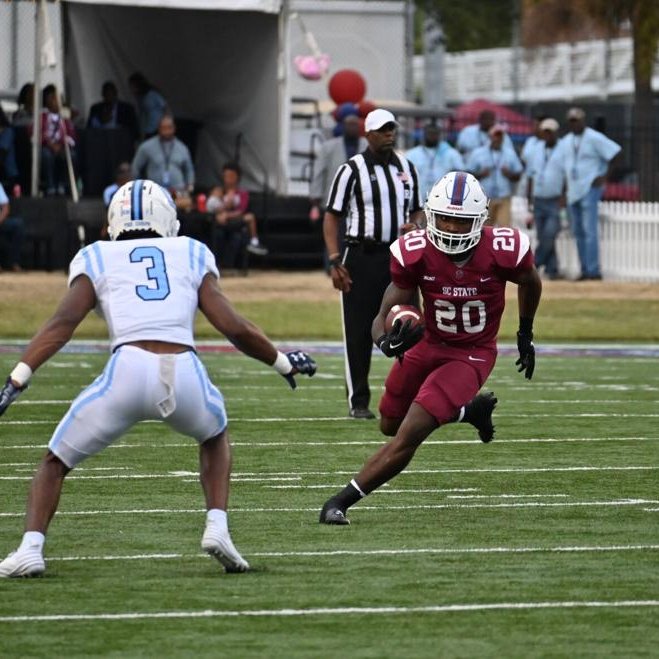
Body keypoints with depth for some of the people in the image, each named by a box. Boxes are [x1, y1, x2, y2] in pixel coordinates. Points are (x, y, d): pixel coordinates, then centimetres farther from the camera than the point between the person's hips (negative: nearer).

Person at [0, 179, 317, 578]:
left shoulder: (97, 260, 20)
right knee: (215, 437, 36)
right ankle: (217, 527, 16)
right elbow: (234, 327, 14)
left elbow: (63, 322, 4)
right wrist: (283, 363, 29)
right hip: (185, 373, 1)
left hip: (128, 370, -1)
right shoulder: (192, 257, 23)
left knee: (56, 461, 18)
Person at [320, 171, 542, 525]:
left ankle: (342, 500, -8)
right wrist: (388, 342, -41)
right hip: (429, 345, 4)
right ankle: (471, 409, 41)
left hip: (472, 356, -4)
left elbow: (530, 283, 1)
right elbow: (385, 315, -17)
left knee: (410, 435, -18)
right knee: (390, 425, 22)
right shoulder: (415, 253, -22)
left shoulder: (502, 251, -25)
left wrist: (525, 334, 13)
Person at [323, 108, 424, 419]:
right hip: (362, 257, -4)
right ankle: (359, 402, 8)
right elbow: (332, 216, -4)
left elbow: (417, 210, 20)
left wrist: (415, 226, -5)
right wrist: (335, 261, -13)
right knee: (358, 334, 0)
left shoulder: (407, 168, 11)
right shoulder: (352, 170, -4)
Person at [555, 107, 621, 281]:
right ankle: (585, 270, 14)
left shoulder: (594, 138, -8)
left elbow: (615, 154, -10)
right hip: (573, 192, 8)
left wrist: (605, 176, -11)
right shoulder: (566, 141, 14)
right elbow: (560, 167, 18)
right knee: (578, 232, 9)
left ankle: (593, 270, -17)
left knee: (589, 230, -14)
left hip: (590, 189, -8)